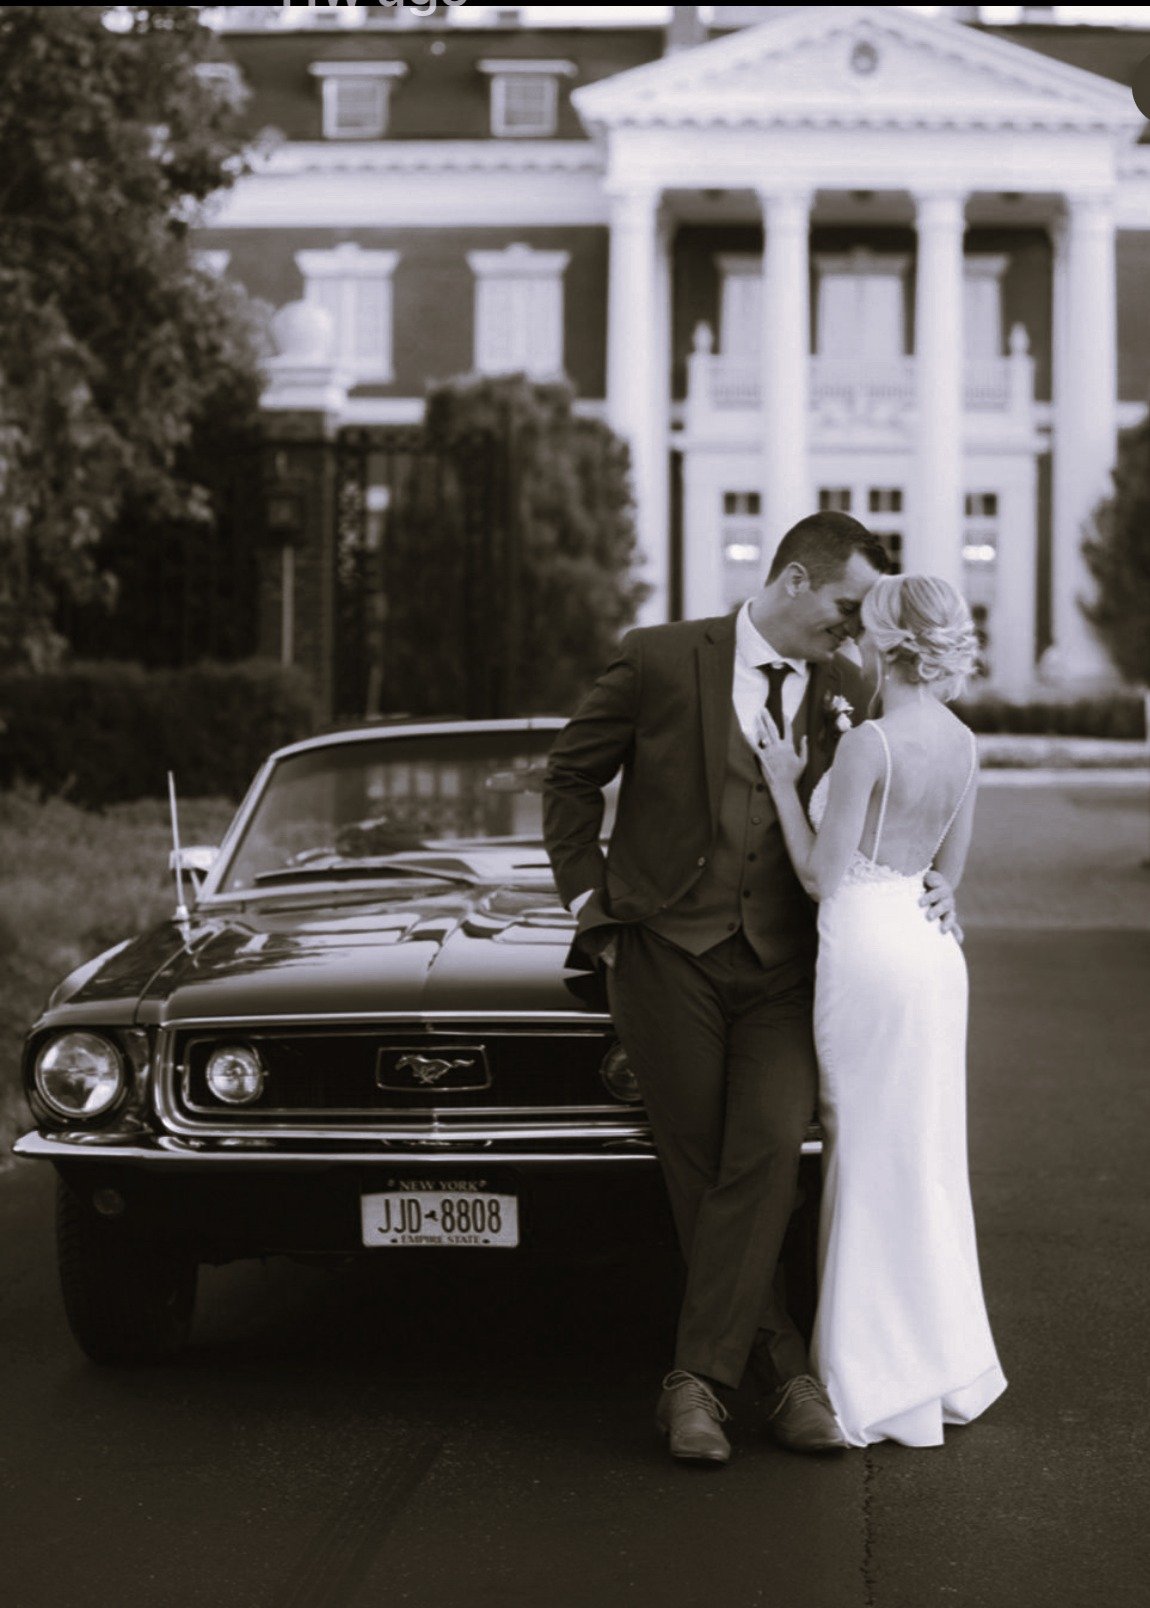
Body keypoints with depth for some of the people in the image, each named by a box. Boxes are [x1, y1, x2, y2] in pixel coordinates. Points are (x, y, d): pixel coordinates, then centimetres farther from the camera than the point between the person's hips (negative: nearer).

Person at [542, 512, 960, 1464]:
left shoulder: (851, 696, 9)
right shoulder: (661, 661, -2)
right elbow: (572, 774, 9)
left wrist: (926, 885, 4)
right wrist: (589, 898, 2)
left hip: (782, 965, 2)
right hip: (667, 954, -2)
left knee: (768, 1154, -15)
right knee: (703, 1172, -1)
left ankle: (699, 1379, -11)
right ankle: (785, 1371, 9)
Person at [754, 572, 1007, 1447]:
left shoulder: (869, 744, -17)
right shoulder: (962, 744, 6)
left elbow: (821, 876, -13)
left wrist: (785, 785, -4)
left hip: (869, 950, -8)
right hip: (933, 948, 8)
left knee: (875, 1167, 1)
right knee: (925, 1163, 16)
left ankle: (889, 1388, 7)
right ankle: (946, 1367, 24)